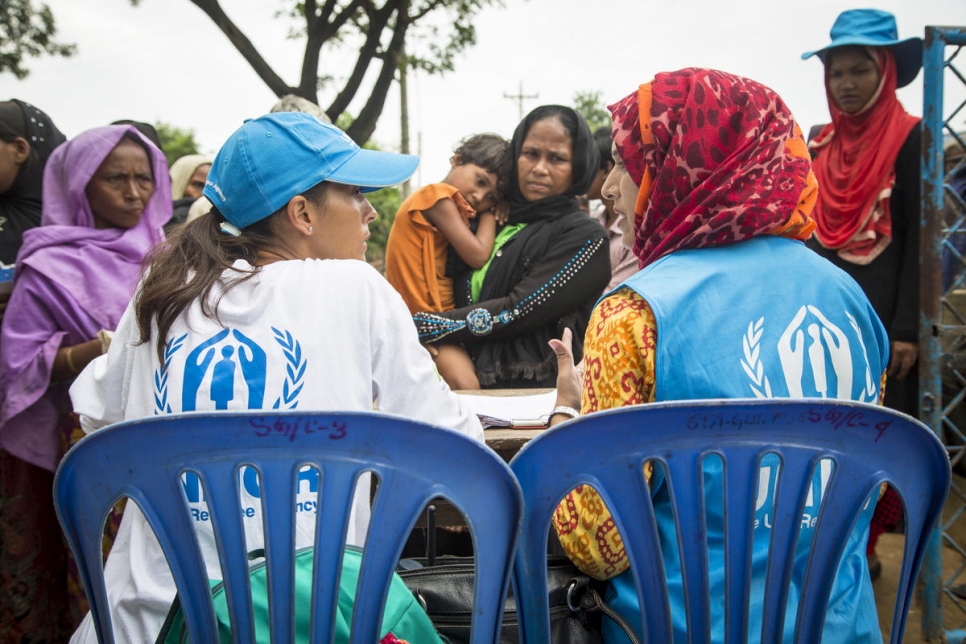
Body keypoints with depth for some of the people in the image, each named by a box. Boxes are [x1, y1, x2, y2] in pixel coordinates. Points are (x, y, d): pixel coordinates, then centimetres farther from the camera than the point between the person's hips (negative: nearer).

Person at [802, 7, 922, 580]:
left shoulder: (911, 140, -6)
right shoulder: (821, 147, 9)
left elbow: (918, 239, -10)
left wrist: (908, 329, -15)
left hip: (881, 313, -5)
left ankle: (864, 546, 13)